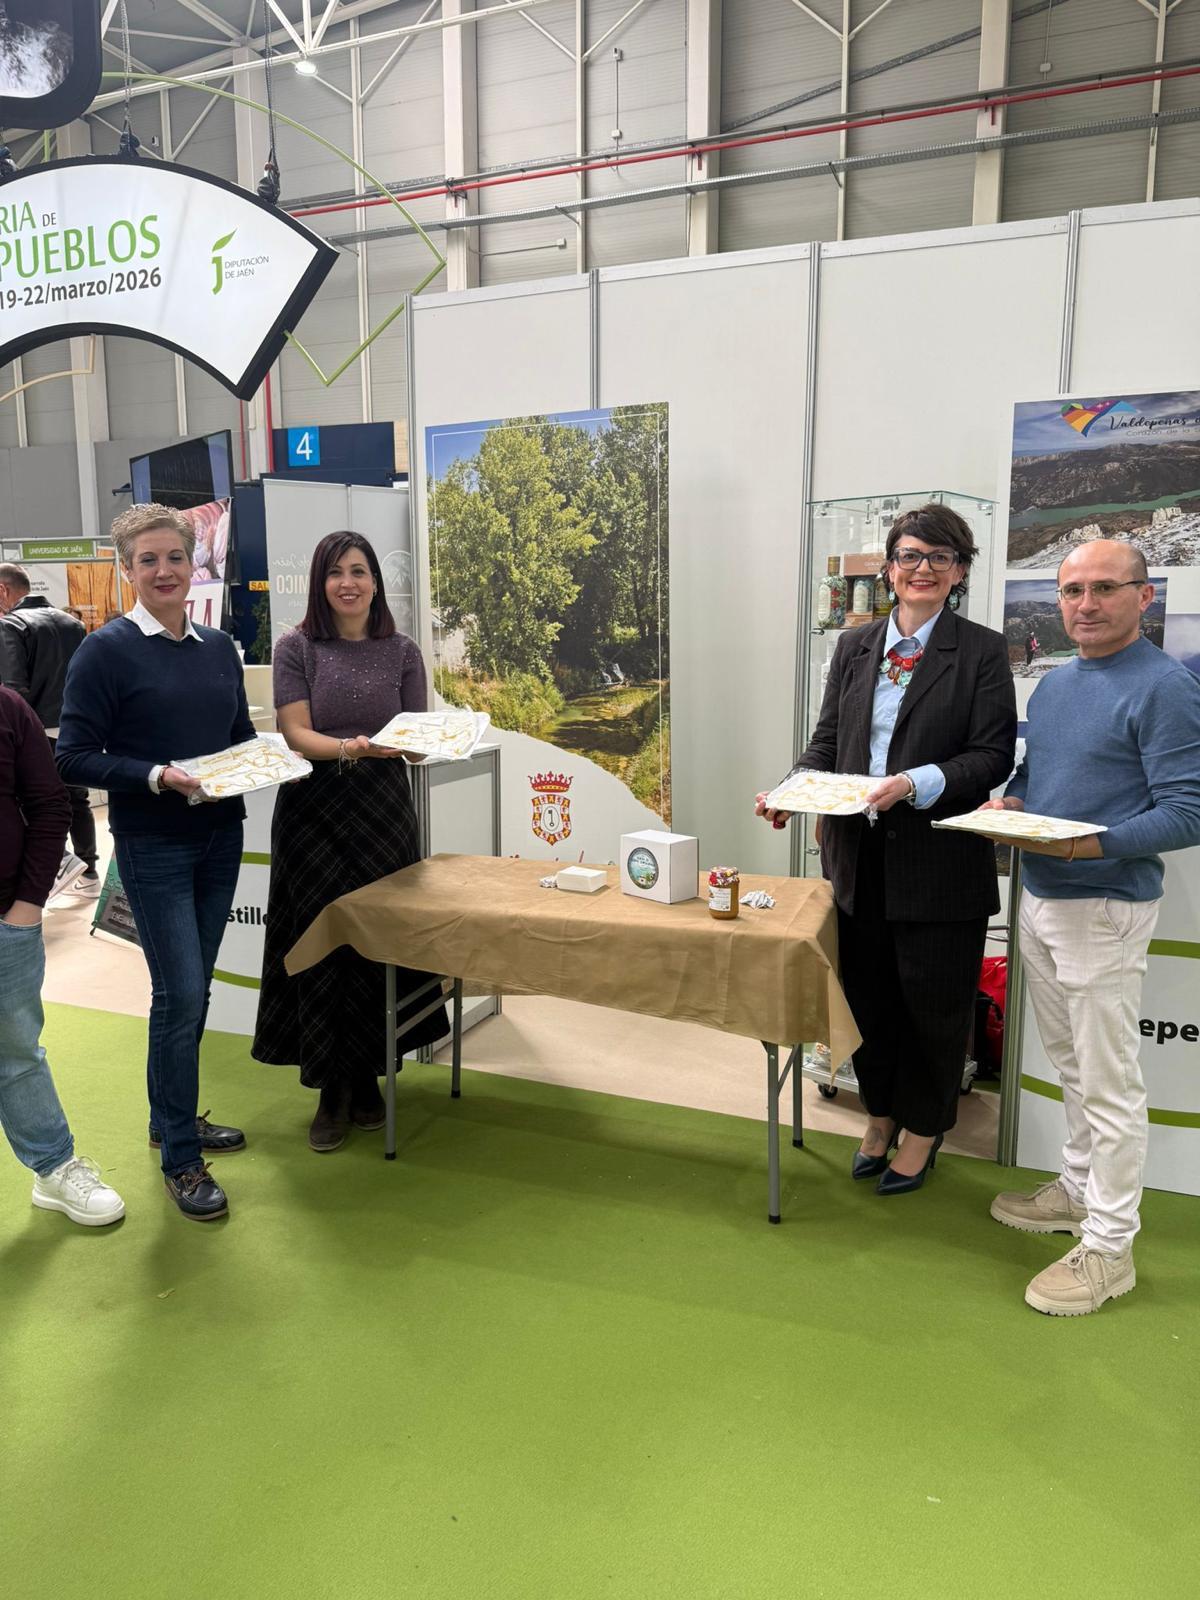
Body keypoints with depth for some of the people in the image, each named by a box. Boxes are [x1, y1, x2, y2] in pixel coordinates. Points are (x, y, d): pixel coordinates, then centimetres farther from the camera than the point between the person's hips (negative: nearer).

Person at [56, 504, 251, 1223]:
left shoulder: (219, 647, 9)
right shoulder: (107, 650, -9)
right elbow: (76, 756, -10)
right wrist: (157, 776, -23)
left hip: (220, 837, 6)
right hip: (154, 845, -6)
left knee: (192, 989, 15)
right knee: (180, 993, -6)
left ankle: (174, 1117, 33)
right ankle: (181, 1159, 9)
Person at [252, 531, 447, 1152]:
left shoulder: (401, 652, 8)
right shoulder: (296, 648, 2)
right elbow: (295, 732, -7)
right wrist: (348, 748, -26)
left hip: (383, 807, 2)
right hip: (312, 809, -1)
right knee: (322, 945, 0)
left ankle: (367, 1077, 22)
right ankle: (331, 1089, 14)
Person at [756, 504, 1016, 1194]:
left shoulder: (982, 651, -4)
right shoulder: (855, 646, 9)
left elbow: (994, 755, -10)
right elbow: (827, 740, 9)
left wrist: (918, 785, -25)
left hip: (939, 858, -4)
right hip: (860, 854, 4)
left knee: (933, 1001, 9)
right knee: (868, 994, 16)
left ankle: (923, 1128, 32)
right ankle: (881, 1115, 38)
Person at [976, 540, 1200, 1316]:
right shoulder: (1053, 684, 11)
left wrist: (1083, 845, -28)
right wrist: (1010, 805, -1)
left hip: (1105, 908, -8)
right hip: (1039, 898, 8)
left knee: (1109, 1081, 2)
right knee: (1071, 1063, 20)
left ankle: (1108, 1245, 15)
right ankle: (1081, 1186, 37)